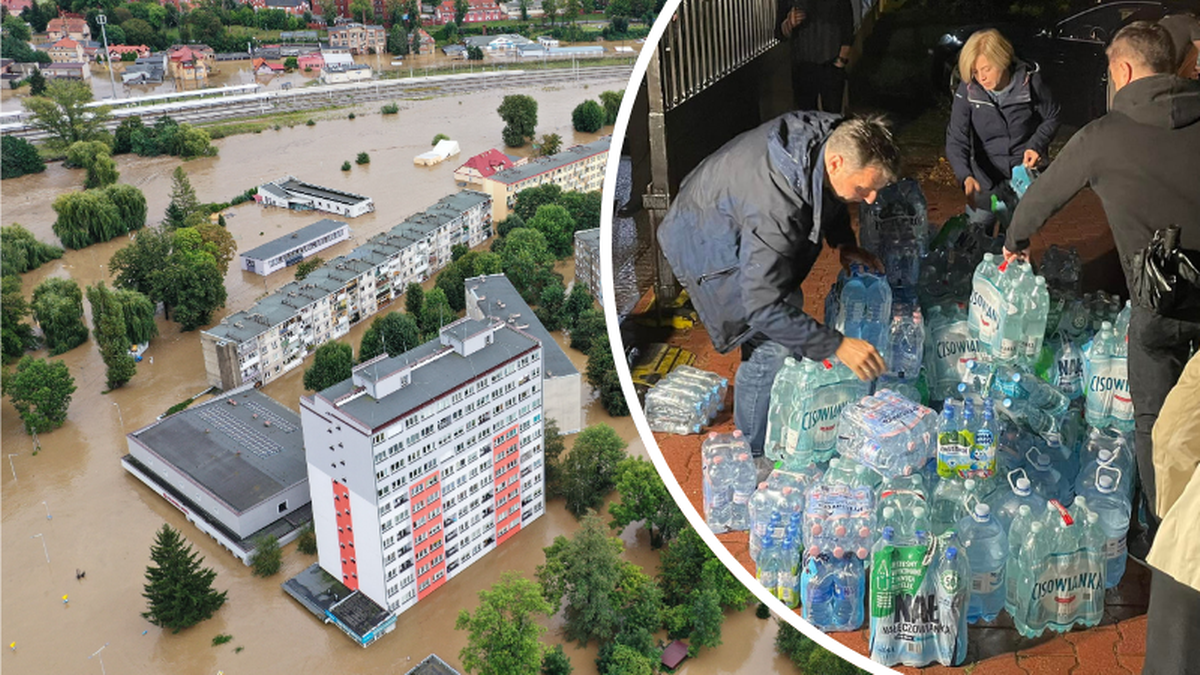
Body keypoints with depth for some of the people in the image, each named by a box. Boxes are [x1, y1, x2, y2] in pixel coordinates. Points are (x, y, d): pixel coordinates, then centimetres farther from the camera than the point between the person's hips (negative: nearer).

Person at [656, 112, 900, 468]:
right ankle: (753, 454, 8)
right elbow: (763, 305, -41)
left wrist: (844, 242, -4)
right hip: (706, 241, -9)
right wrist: (837, 345, -39)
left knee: (790, 308, 16)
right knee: (772, 346, -11)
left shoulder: (834, 137, -18)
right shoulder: (776, 208, -44)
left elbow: (829, 196, 8)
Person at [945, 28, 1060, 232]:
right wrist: (965, 176, -36)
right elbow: (956, 139, -19)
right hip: (986, 178, 0)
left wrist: (1036, 146, -16)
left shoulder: (1030, 81, -15)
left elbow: (1051, 118, 2)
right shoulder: (968, 90, -16)